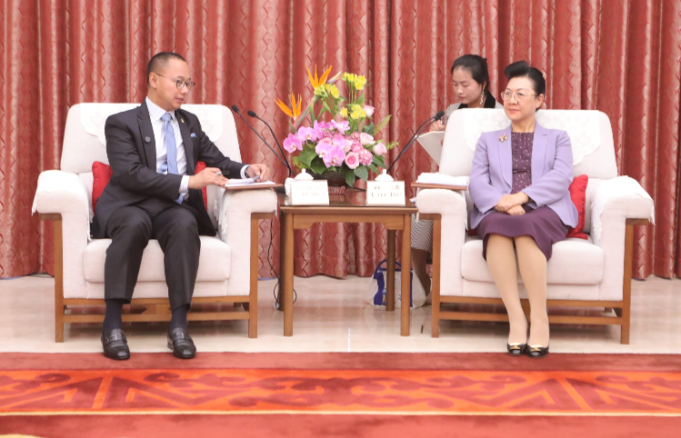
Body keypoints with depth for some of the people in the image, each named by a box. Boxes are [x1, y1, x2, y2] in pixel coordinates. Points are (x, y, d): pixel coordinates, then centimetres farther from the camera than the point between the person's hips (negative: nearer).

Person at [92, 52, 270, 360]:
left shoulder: (190, 123, 22)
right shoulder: (122, 123, 3)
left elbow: (219, 161, 22)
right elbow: (131, 174, -11)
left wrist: (246, 170, -1)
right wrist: (188, 181, -19)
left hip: (174, 209, 3)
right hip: (130, 207, -3)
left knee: (185, 224, -34)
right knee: (135, 224, -39)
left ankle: (178, 326, -35)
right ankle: (112, 324, -33)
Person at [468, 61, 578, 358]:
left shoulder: (557, 138, 24)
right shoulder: (488, 140, 29)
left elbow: (560, 178, 3)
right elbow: (477, 183, 10)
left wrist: (522, 197, -16)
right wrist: (501, 202, -14)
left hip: (546, 213, -1)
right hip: (497, 212, 1)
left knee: (526, 226, -39)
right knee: (498, 226, -37)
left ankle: (539, 317, -34)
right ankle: (516, 319, -39)